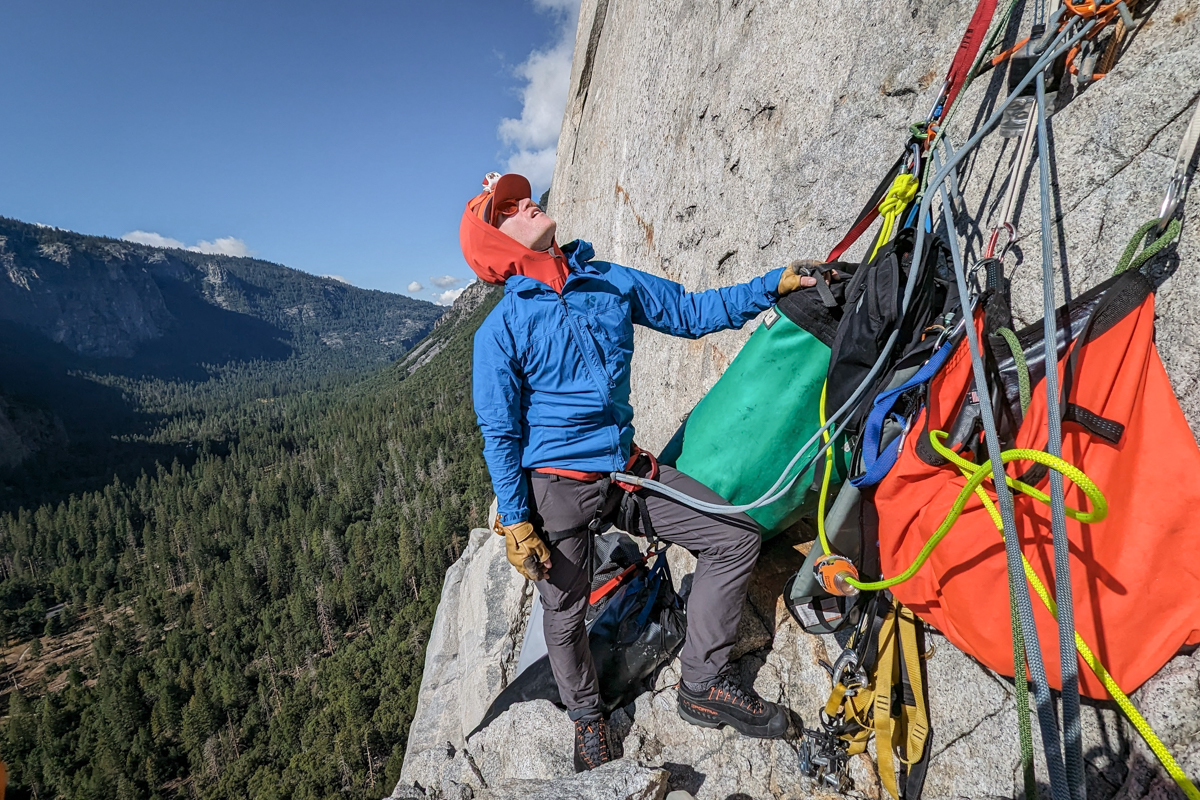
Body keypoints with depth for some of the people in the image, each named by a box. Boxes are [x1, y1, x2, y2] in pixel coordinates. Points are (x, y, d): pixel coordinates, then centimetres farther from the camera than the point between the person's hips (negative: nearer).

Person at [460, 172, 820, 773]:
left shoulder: (611, 281, 3)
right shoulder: (501, 329, -9)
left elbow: (689, 312, 11)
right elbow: (500, 434, -7)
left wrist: (775, 284, 6)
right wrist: (514, 521, -9)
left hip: (625, 468, 5)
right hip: (556, 485, -4)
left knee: (736, 538, -1)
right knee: (565, 615, 11)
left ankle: (702, 683, 17)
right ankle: (586, 717, 44)